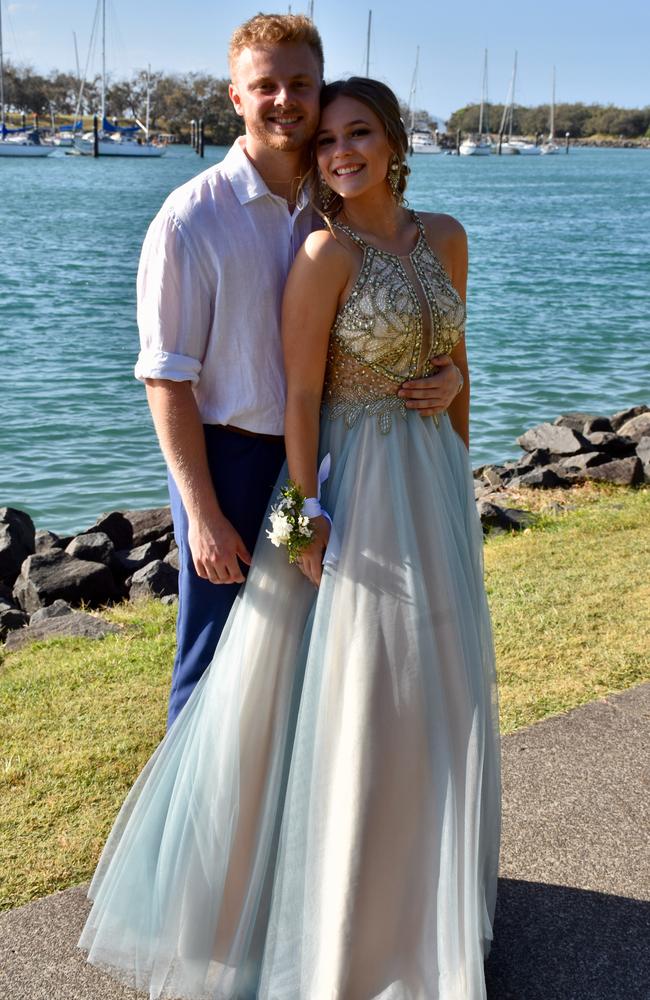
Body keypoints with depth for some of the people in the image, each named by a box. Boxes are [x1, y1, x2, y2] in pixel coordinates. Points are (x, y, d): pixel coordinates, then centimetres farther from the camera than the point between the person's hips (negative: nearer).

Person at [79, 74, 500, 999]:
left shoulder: (445, 238, 6)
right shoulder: (326, 252, -13)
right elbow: (299, 393, -15)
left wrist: (459, 475, 15)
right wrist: (307, 522, -18)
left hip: (432, 482, 7)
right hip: (353, 486, -7)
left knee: (425, 687, 17)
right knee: (338, 690, 2)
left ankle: (407, 874, 38)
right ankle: (326, 896, 22)